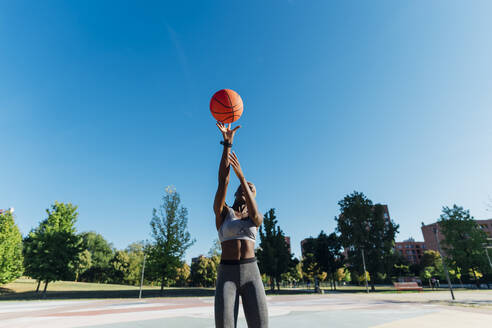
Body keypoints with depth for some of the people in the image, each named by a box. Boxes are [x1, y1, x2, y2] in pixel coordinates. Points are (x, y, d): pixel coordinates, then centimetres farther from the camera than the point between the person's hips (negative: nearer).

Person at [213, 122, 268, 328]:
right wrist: (227, 142, -13)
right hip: (226, 275, -1)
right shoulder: (222, 212, 8)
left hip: (251, 274, 1)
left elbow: (254, 213, -13)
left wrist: (241, 175, -21)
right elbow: (223, 181, -7)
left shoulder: (257, 218, 13)